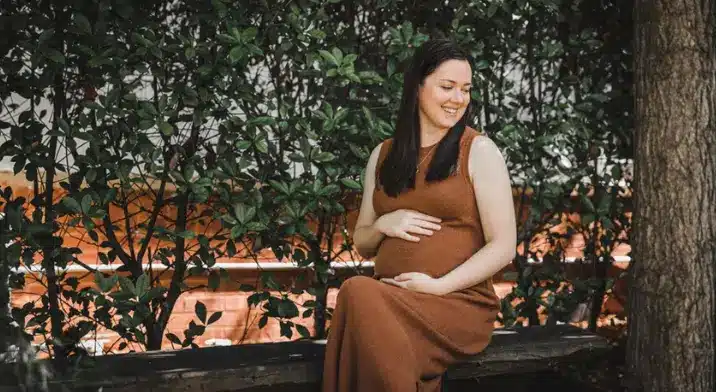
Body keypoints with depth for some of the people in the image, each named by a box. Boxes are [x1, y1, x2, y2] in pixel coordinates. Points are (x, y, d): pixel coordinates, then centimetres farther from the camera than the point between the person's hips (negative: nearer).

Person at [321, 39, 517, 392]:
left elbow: (503, 246, -4)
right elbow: (361, 244, 22)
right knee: (358, 294, -35)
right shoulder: (384, 155, 15)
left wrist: (438, 286, -15)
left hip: (459, 301, -3)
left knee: (360, 296, -34)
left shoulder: (478, 150, 2)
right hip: (389, 297, 3)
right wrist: (384, 225, -1)